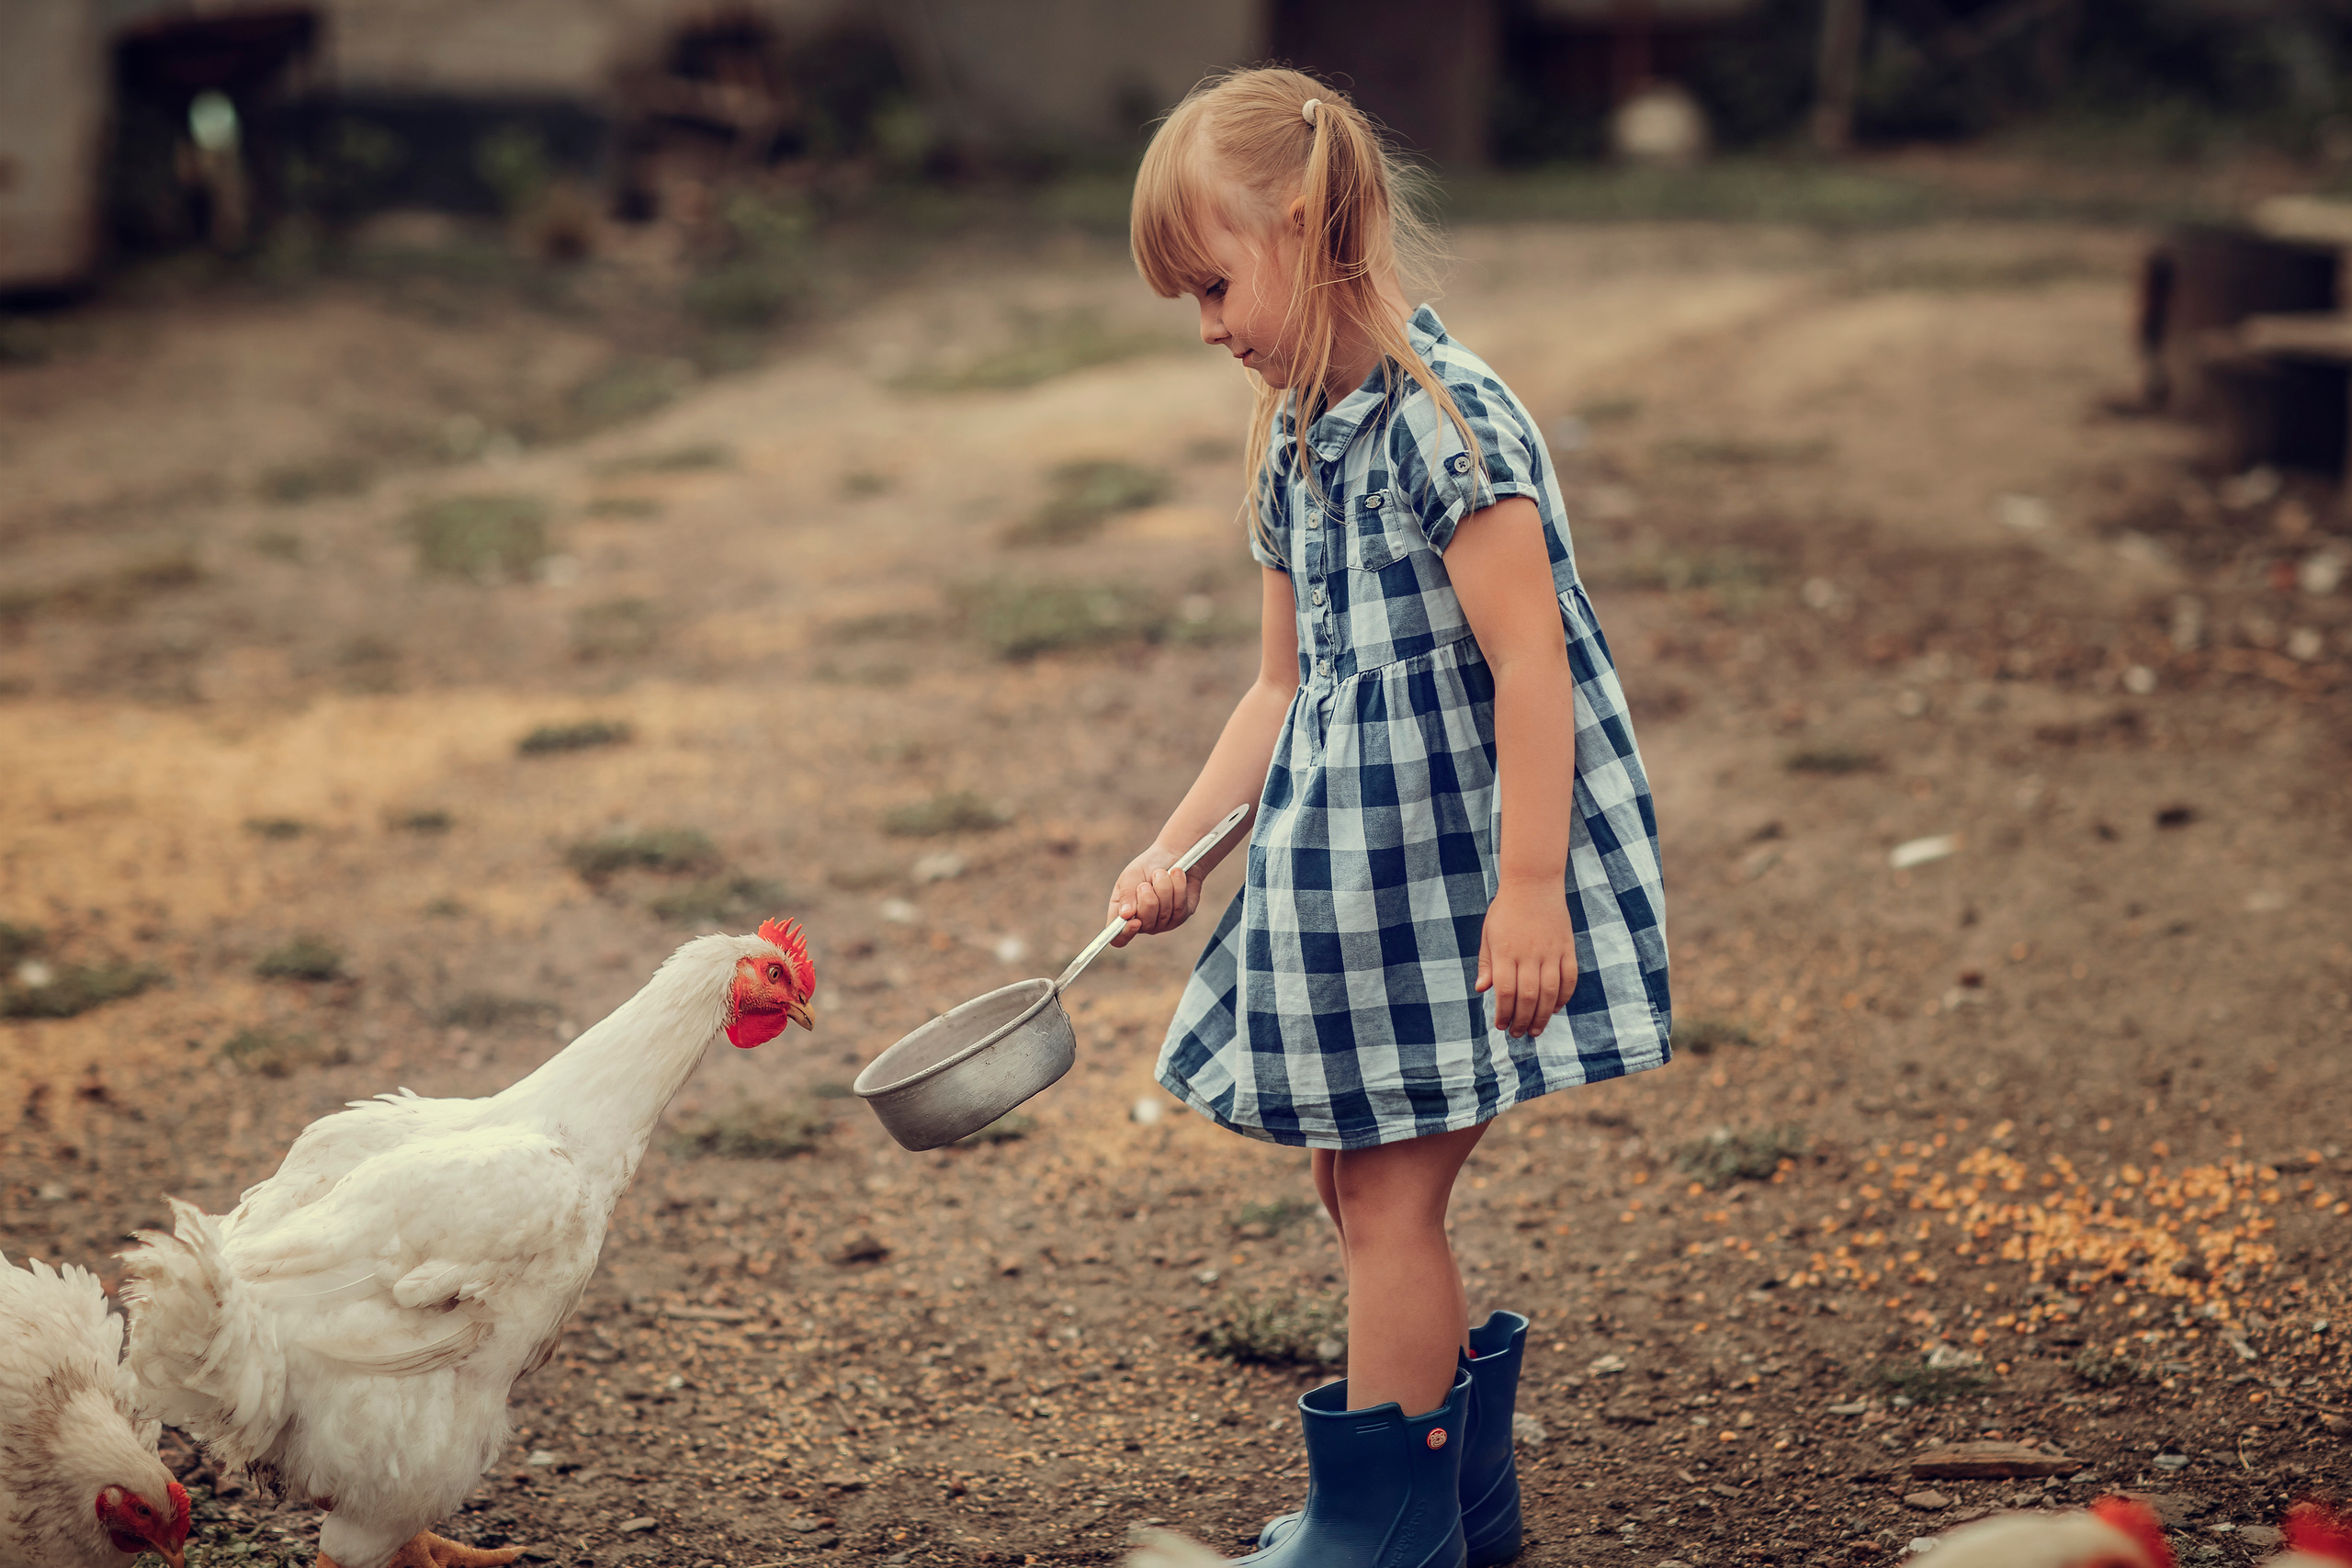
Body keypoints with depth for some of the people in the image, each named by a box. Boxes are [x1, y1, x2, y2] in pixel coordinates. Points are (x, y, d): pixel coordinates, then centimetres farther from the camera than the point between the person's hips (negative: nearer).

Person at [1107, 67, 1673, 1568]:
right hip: (1352, 869, 9)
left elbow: (1532, 667, -22)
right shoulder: (1298, 436, 11)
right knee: (1359, 1182, 16)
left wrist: (1526, 888, -24)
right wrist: (1179, 848, 11)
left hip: (1454, 870, -9)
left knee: (1390, 1197, -2)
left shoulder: (1448, 416, -18)